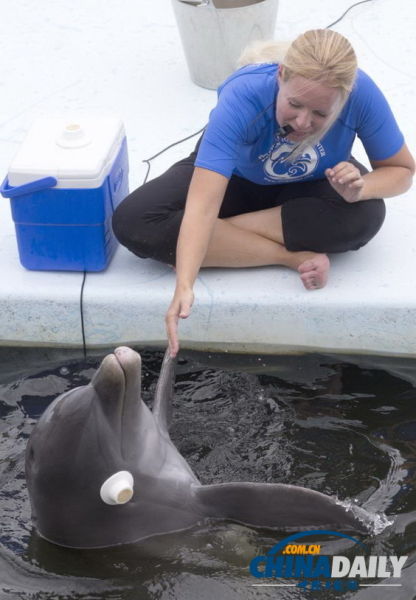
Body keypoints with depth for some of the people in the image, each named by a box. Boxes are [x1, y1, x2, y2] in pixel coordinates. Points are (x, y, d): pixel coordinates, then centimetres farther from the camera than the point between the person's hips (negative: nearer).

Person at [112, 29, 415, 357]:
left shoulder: (361, 93, -31)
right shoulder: (243, 97, -38)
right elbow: (203, 205, -45)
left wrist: (359, 189, -37)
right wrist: (185, 286, -58)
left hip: (308, 187, 2)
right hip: (234, 177, -1)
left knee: (365, 216, -34)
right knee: (132, 223, -26)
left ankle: (218, 235, -19)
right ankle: (293, 255, -24)